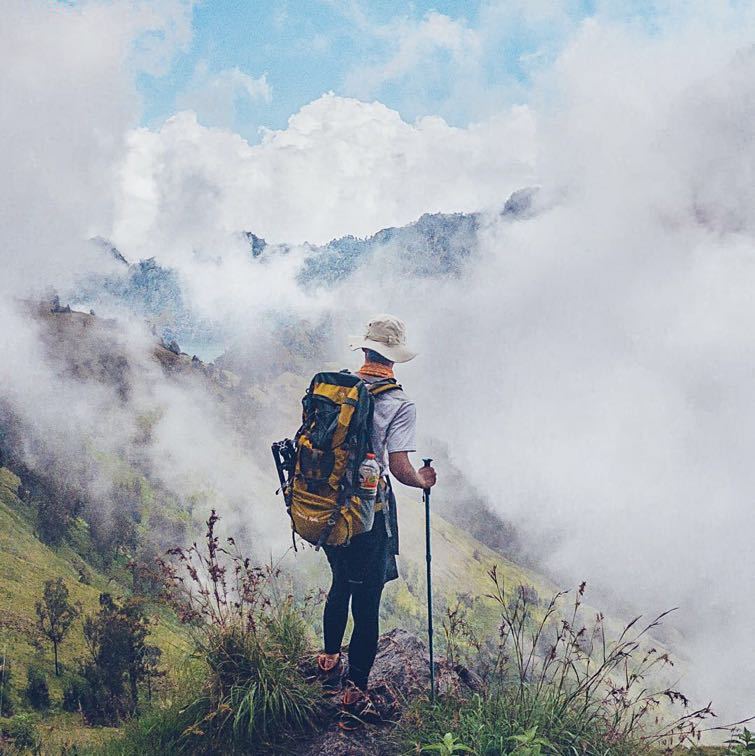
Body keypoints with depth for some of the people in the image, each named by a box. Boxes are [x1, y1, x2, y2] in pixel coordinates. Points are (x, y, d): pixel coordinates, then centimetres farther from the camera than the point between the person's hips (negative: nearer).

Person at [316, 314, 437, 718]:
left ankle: (329, 660, 42)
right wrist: (423, 481, 2)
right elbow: (399, 468, -20)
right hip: (370, 514, -5)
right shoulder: (400, 404, -14)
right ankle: (355, 689, 13)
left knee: (341, 585, 27)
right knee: (367, 602, 6)